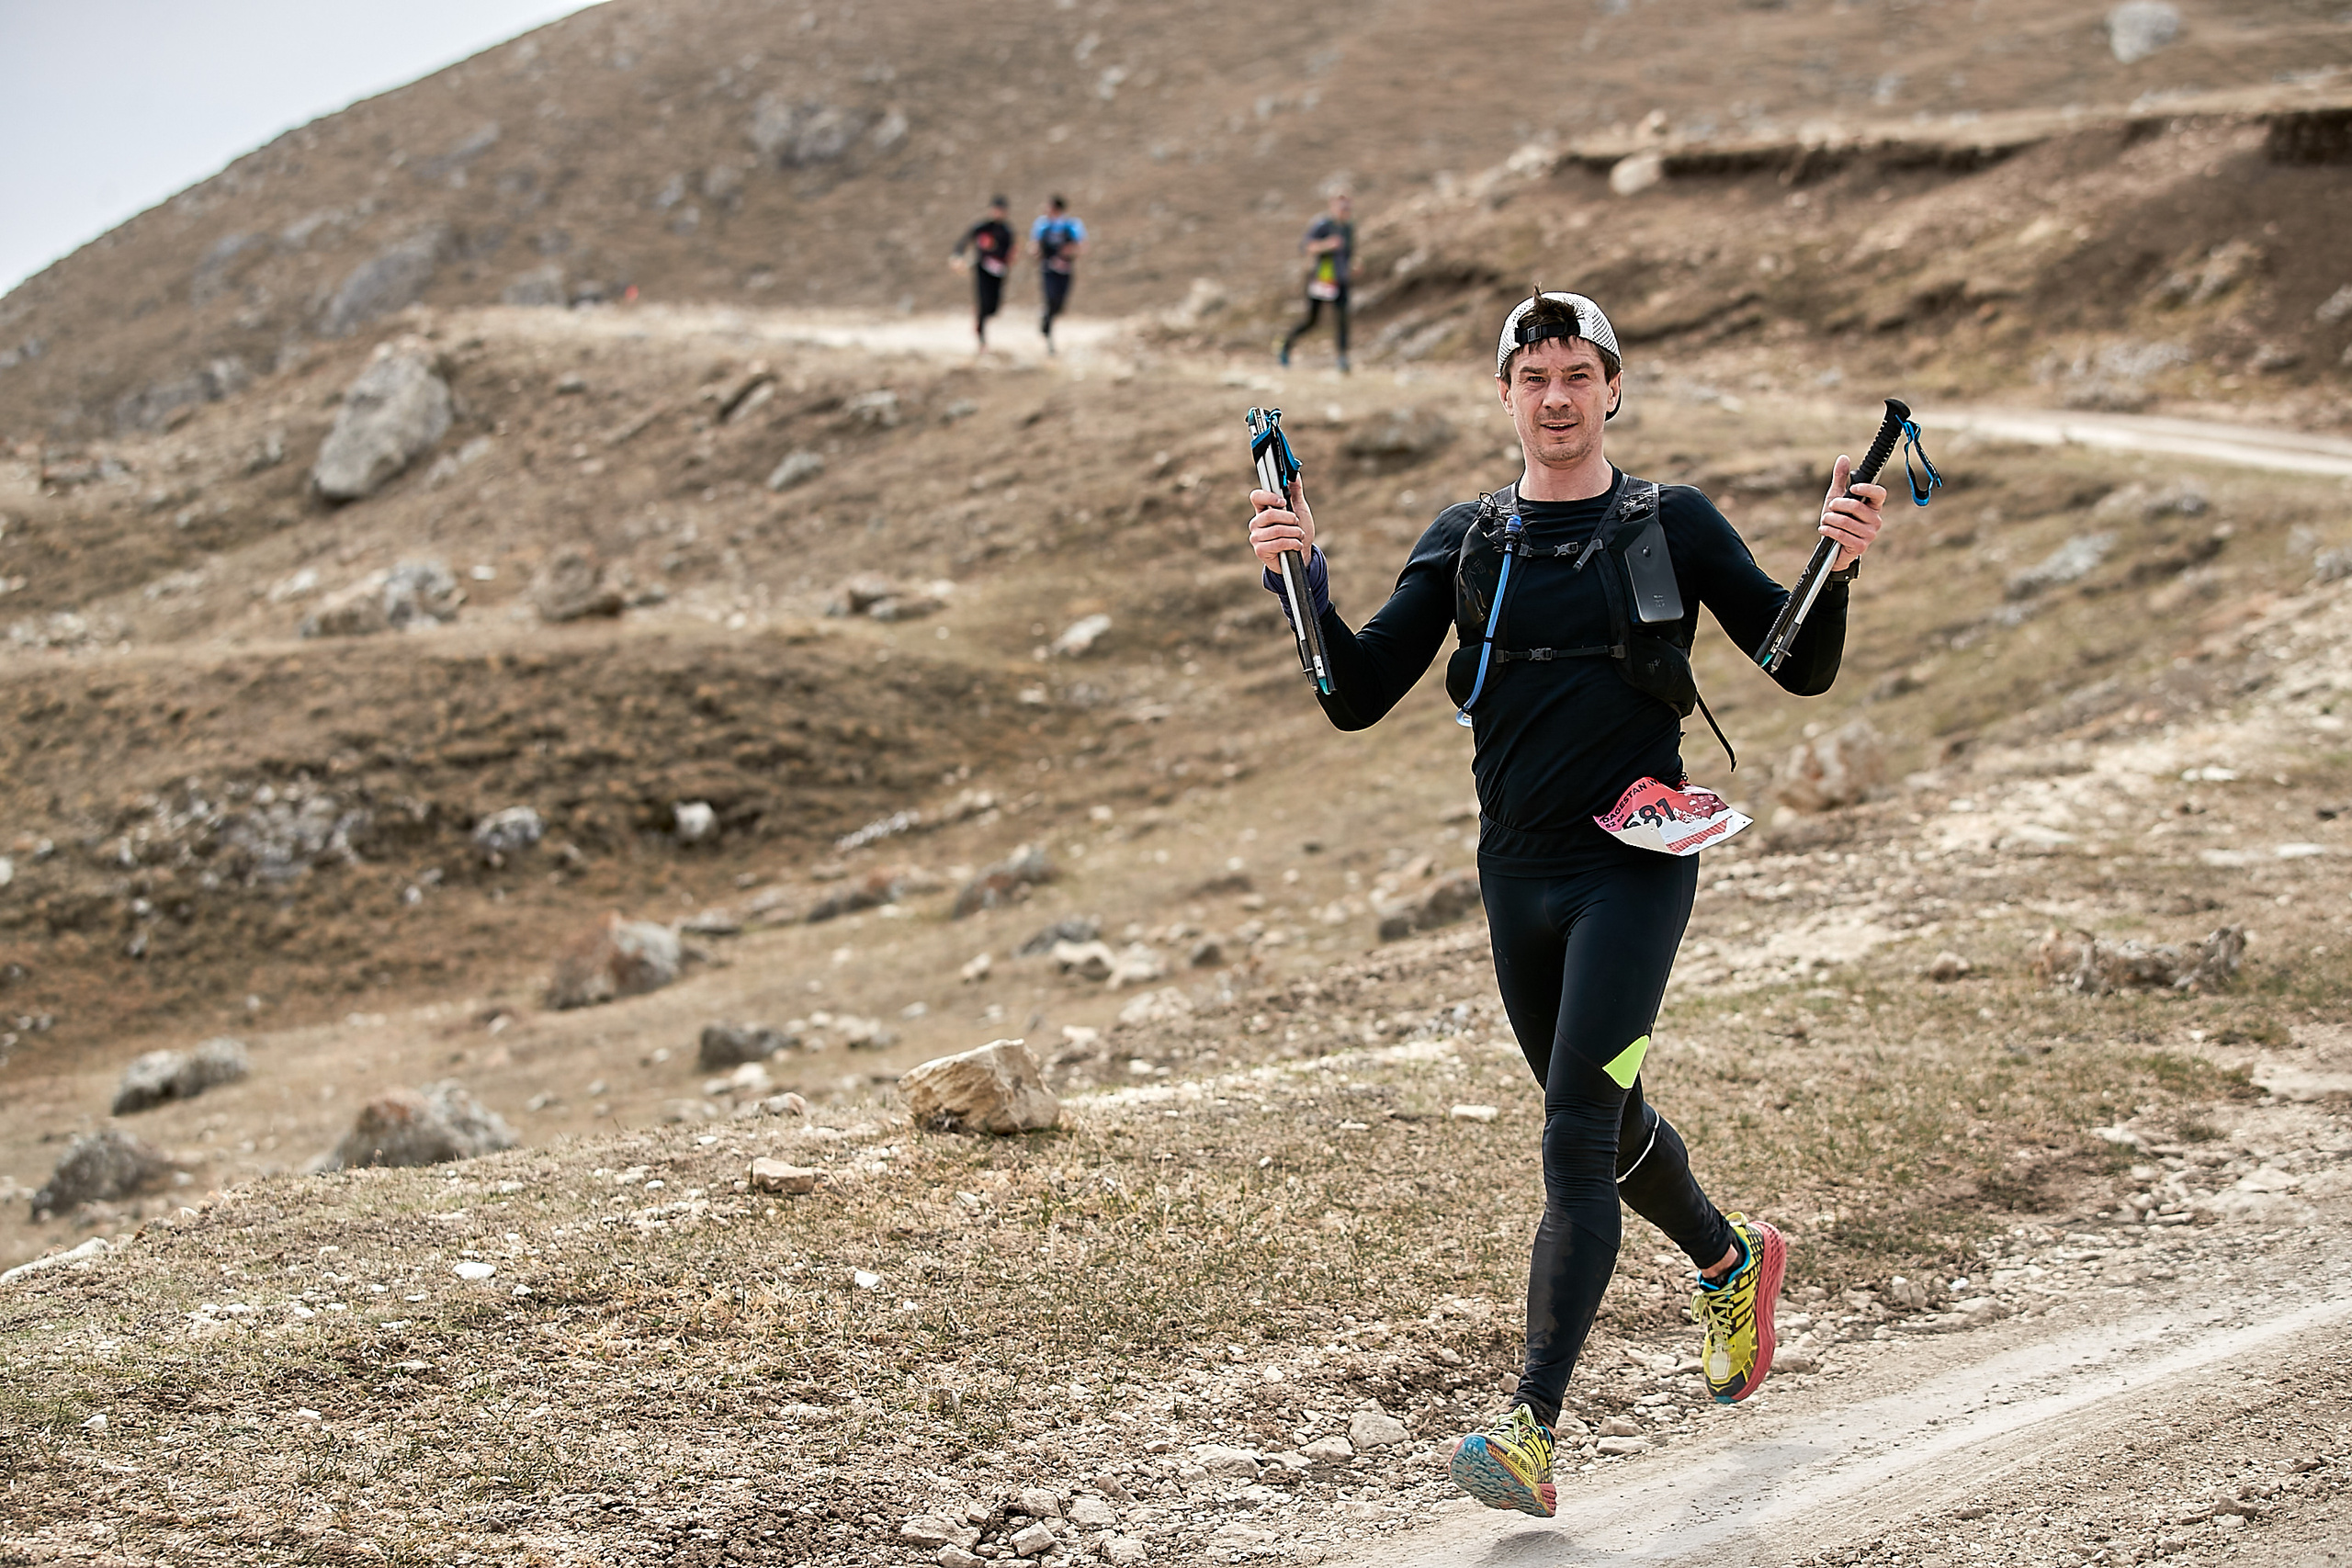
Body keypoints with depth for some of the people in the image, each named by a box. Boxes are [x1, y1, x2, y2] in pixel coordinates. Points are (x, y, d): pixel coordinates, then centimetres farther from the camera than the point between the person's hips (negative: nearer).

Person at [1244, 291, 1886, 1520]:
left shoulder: (1673, 526, -1)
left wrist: (1839, 567, -18)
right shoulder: (1466, 542, 8)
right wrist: (1303, 574, -11)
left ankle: (1532, 1431, -15)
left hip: (1636, 866, -5)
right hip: (1516, 875, 5)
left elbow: (1803, 670, 0)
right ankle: (1730, 1261, 48)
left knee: (1577, 1140, -14)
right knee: (1605, 1123, 19)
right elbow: (1356, 697, 3)